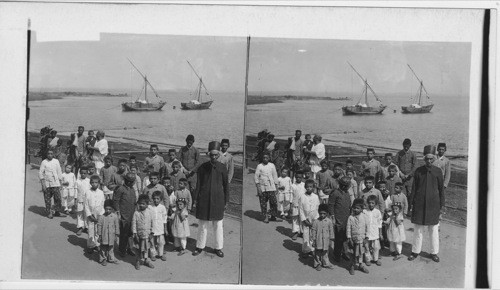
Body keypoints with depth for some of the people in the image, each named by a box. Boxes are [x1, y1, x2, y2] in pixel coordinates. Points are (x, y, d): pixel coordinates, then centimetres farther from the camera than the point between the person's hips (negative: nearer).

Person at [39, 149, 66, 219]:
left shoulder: (56, 161, 8)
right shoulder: (44, 162, 1)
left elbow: (59, 172, 13)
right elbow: (40, 173, -1)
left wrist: (60, 183, 10)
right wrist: (43, 184, -8)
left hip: (55, 183, 2)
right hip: (47, 184, -2)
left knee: (58, 197, -3)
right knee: (47, 199, 2)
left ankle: (57, 212, 9)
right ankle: (49, 213, 13)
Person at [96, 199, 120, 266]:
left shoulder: (114, 217, -5)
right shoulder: (101, 217, -9)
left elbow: (117, 226, 2)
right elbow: (99, 226, -3)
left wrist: (116, 235, 3)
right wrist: (99, 236, -3)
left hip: (111, 236, 1)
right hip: (104, 236, -1)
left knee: (111, 248, 14)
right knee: (103, 248, 8)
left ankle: (111, 258, 28)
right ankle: (103, 259, 22)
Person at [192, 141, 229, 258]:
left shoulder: (222, 168, -1)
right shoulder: (202, 168, 0)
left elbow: (226, 185, 5)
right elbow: (198, 184, 4)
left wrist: (226, 201, 4)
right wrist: (195, 199, 2)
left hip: (218, 200, 0)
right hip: (204, 199, 0)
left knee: (218, 225, 6)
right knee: (202, 224, 7)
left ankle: (218, 248, 19)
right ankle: (200, 247, 20)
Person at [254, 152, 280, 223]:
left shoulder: (272, 165, 9)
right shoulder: (259, 166, 4)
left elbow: (275, 176, 14)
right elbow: (256, 177, 2)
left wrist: (276, 186, 9)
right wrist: (258, 187, -7)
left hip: (271, 188, 1)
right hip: (262, 188, -1)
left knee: (274, 202, -5)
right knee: (263, 203, 0)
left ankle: (273, 216, 8)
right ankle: (265, 217, 10)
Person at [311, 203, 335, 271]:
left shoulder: (329, 221, -6)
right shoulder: (316, 221, -7)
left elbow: (331, 231, 1)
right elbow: (313, 231, -2)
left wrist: (331, 240, 3)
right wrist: (313, 240, -2)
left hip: (326, 241, 1)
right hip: (318, 241, -1)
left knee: (325, 253, 15)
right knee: (318, 253, 9)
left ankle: (326, 263, 30)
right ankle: (317, 264, 23)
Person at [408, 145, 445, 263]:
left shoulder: (438, 172, -2)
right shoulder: (418, 171, 0)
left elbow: (441, 189, 3)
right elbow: (414, 188, 4)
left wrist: (442, 206, 2)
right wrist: (411, 203, 2)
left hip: (433, 204, 0)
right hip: (419, 204, 0)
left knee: (434, 230, 8)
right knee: (418, 229, 7)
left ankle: (434, 253, 21)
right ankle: (415, 252, 20)